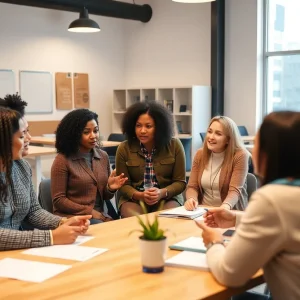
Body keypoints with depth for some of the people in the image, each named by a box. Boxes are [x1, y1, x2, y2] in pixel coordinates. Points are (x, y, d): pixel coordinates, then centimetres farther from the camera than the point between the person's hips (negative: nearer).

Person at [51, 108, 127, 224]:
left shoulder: (103, 156, 9)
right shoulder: (63, 159, -8)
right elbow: (58, 200, -9)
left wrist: (110, 188, -7)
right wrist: (89, 212, -14)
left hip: (99, 215, 6)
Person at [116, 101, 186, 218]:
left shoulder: (174, 146, -4)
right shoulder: (124, 148, -4)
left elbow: (180, 182, -1)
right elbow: (123, 185, 0)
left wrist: (162, 193, -21)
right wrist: (140, 195, -21)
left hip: (167, 198, 1)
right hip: (134, 199, 0)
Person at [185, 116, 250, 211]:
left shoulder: (239, 155, -9)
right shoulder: (200, 154, 6)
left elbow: (235, 190, -16)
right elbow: (192, 186, 4)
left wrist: (225, 207, -35)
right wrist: (191, 199, -17)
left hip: (231, 213, -3)